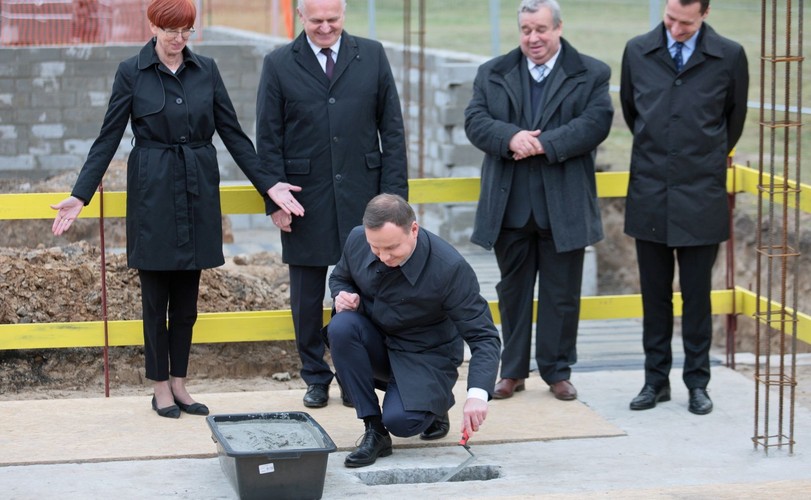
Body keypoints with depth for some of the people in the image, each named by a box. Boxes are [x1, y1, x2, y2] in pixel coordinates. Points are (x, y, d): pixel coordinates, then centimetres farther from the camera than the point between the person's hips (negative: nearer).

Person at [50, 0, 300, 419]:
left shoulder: (206, 70, 6)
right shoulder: (131, 73, -3)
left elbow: (233, 132, 8)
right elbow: (107, 138, -3)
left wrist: (267, 184, 2)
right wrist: (80, 196, -10)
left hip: (198, 191, 3)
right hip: (153, 192, -3)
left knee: (186, 298, 8)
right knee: (156, 297, 3)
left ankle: (179, 383, 18)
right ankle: (160, 388, 13)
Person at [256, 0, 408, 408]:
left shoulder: (372, 56, 3)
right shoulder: (278, 65, 0)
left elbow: (392, 130, 4)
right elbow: (268, 141, 1)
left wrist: (394, 192, -2)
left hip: (361, 197, 1)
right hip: (305, 201, 0)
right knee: (307, 295, 8)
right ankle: (315, 378, 22)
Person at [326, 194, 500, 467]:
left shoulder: (450, 268, -27)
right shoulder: (357, 240, -14)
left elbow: (484, 337, -24)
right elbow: (340, 278, 10)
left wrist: (477, 395, -38)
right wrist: (343, 295, -16)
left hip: (425, 356, -4)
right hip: (375, 343, 4)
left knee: (401, 421, -30)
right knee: (340, 327, -29)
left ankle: (435, 403, 10)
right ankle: (374, 432, -17)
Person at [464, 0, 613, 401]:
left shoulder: (590, 74, 3)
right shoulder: (492, 74, 10)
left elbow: (596, 123, -10)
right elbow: (475, 121, 0)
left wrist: (544, 144, -19)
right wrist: (510, 138, -19)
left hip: (563, 207, -2)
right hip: (510, 206, 2)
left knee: (561, 292, 5)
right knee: (513, 289, 10)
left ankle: (557, 371, 16)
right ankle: (513, 371, 19)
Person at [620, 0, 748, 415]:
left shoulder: (729, 57, -4)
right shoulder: (637, 51, 1)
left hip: (701, 195, -2)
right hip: (649, 194, 2)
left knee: (697, 295, 4)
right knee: (654, 293, 8)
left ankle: (697, 382, 13)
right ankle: (656, 380, 16)